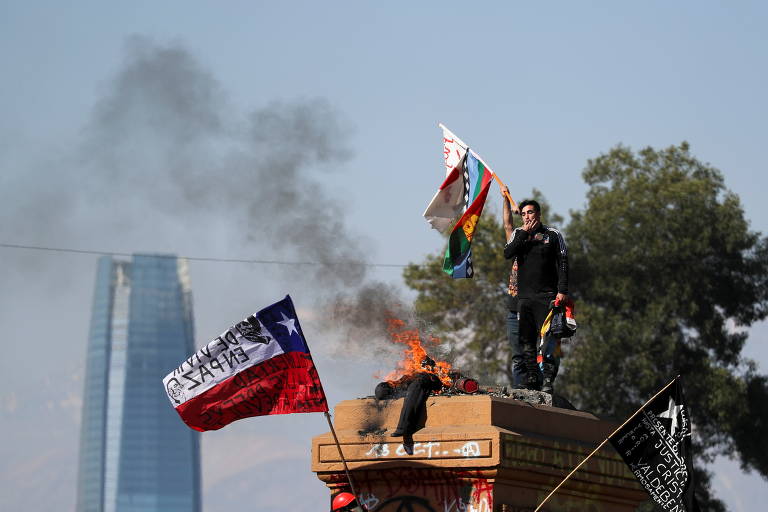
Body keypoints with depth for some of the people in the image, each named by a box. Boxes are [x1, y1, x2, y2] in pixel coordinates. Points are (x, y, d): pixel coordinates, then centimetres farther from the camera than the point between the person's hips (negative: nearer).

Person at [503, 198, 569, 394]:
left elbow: (563, 264, 1)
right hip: (524, 296, 4)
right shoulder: (518, 234, 13)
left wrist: (562, 291, -9)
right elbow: (507, 254, -4)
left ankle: (548, 380, -14)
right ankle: (532, 379, 6)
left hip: (546, 296, -4)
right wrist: (525, 234, -8)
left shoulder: (553, 235, 4)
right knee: (526, 340, 2)